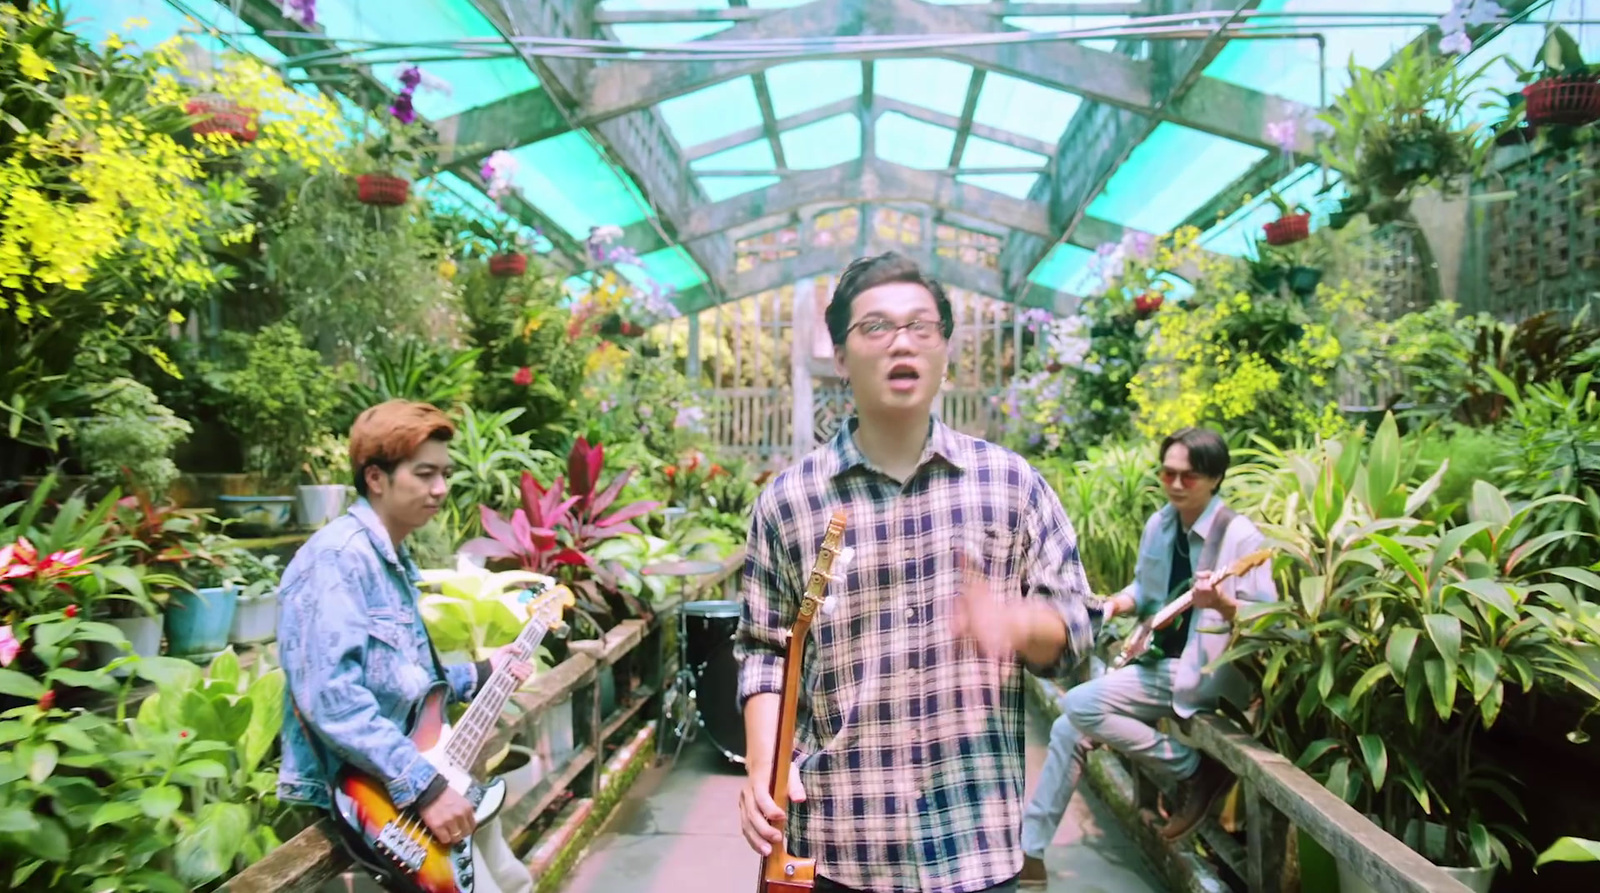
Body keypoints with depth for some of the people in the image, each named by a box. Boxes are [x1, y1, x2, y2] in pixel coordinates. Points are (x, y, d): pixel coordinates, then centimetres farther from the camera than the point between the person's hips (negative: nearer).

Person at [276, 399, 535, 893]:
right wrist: (425, 786, -28)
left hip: (407, 772, 10)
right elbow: (330, 696, -29)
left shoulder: (395, 560, 12)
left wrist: (479, 675, 10)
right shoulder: (338, 556, -19)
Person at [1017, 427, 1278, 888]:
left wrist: (1223, 604, -35)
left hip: (1206, 673, -7)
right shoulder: (1159, 525, 6)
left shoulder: (1241, 536, -14)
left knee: (1080, 704, -21)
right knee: (1069, 728, -2)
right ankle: (1028, 853, 5)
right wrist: (1124, 601, -2)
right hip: (1158, 661, 7)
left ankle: (1194, 770, -5)